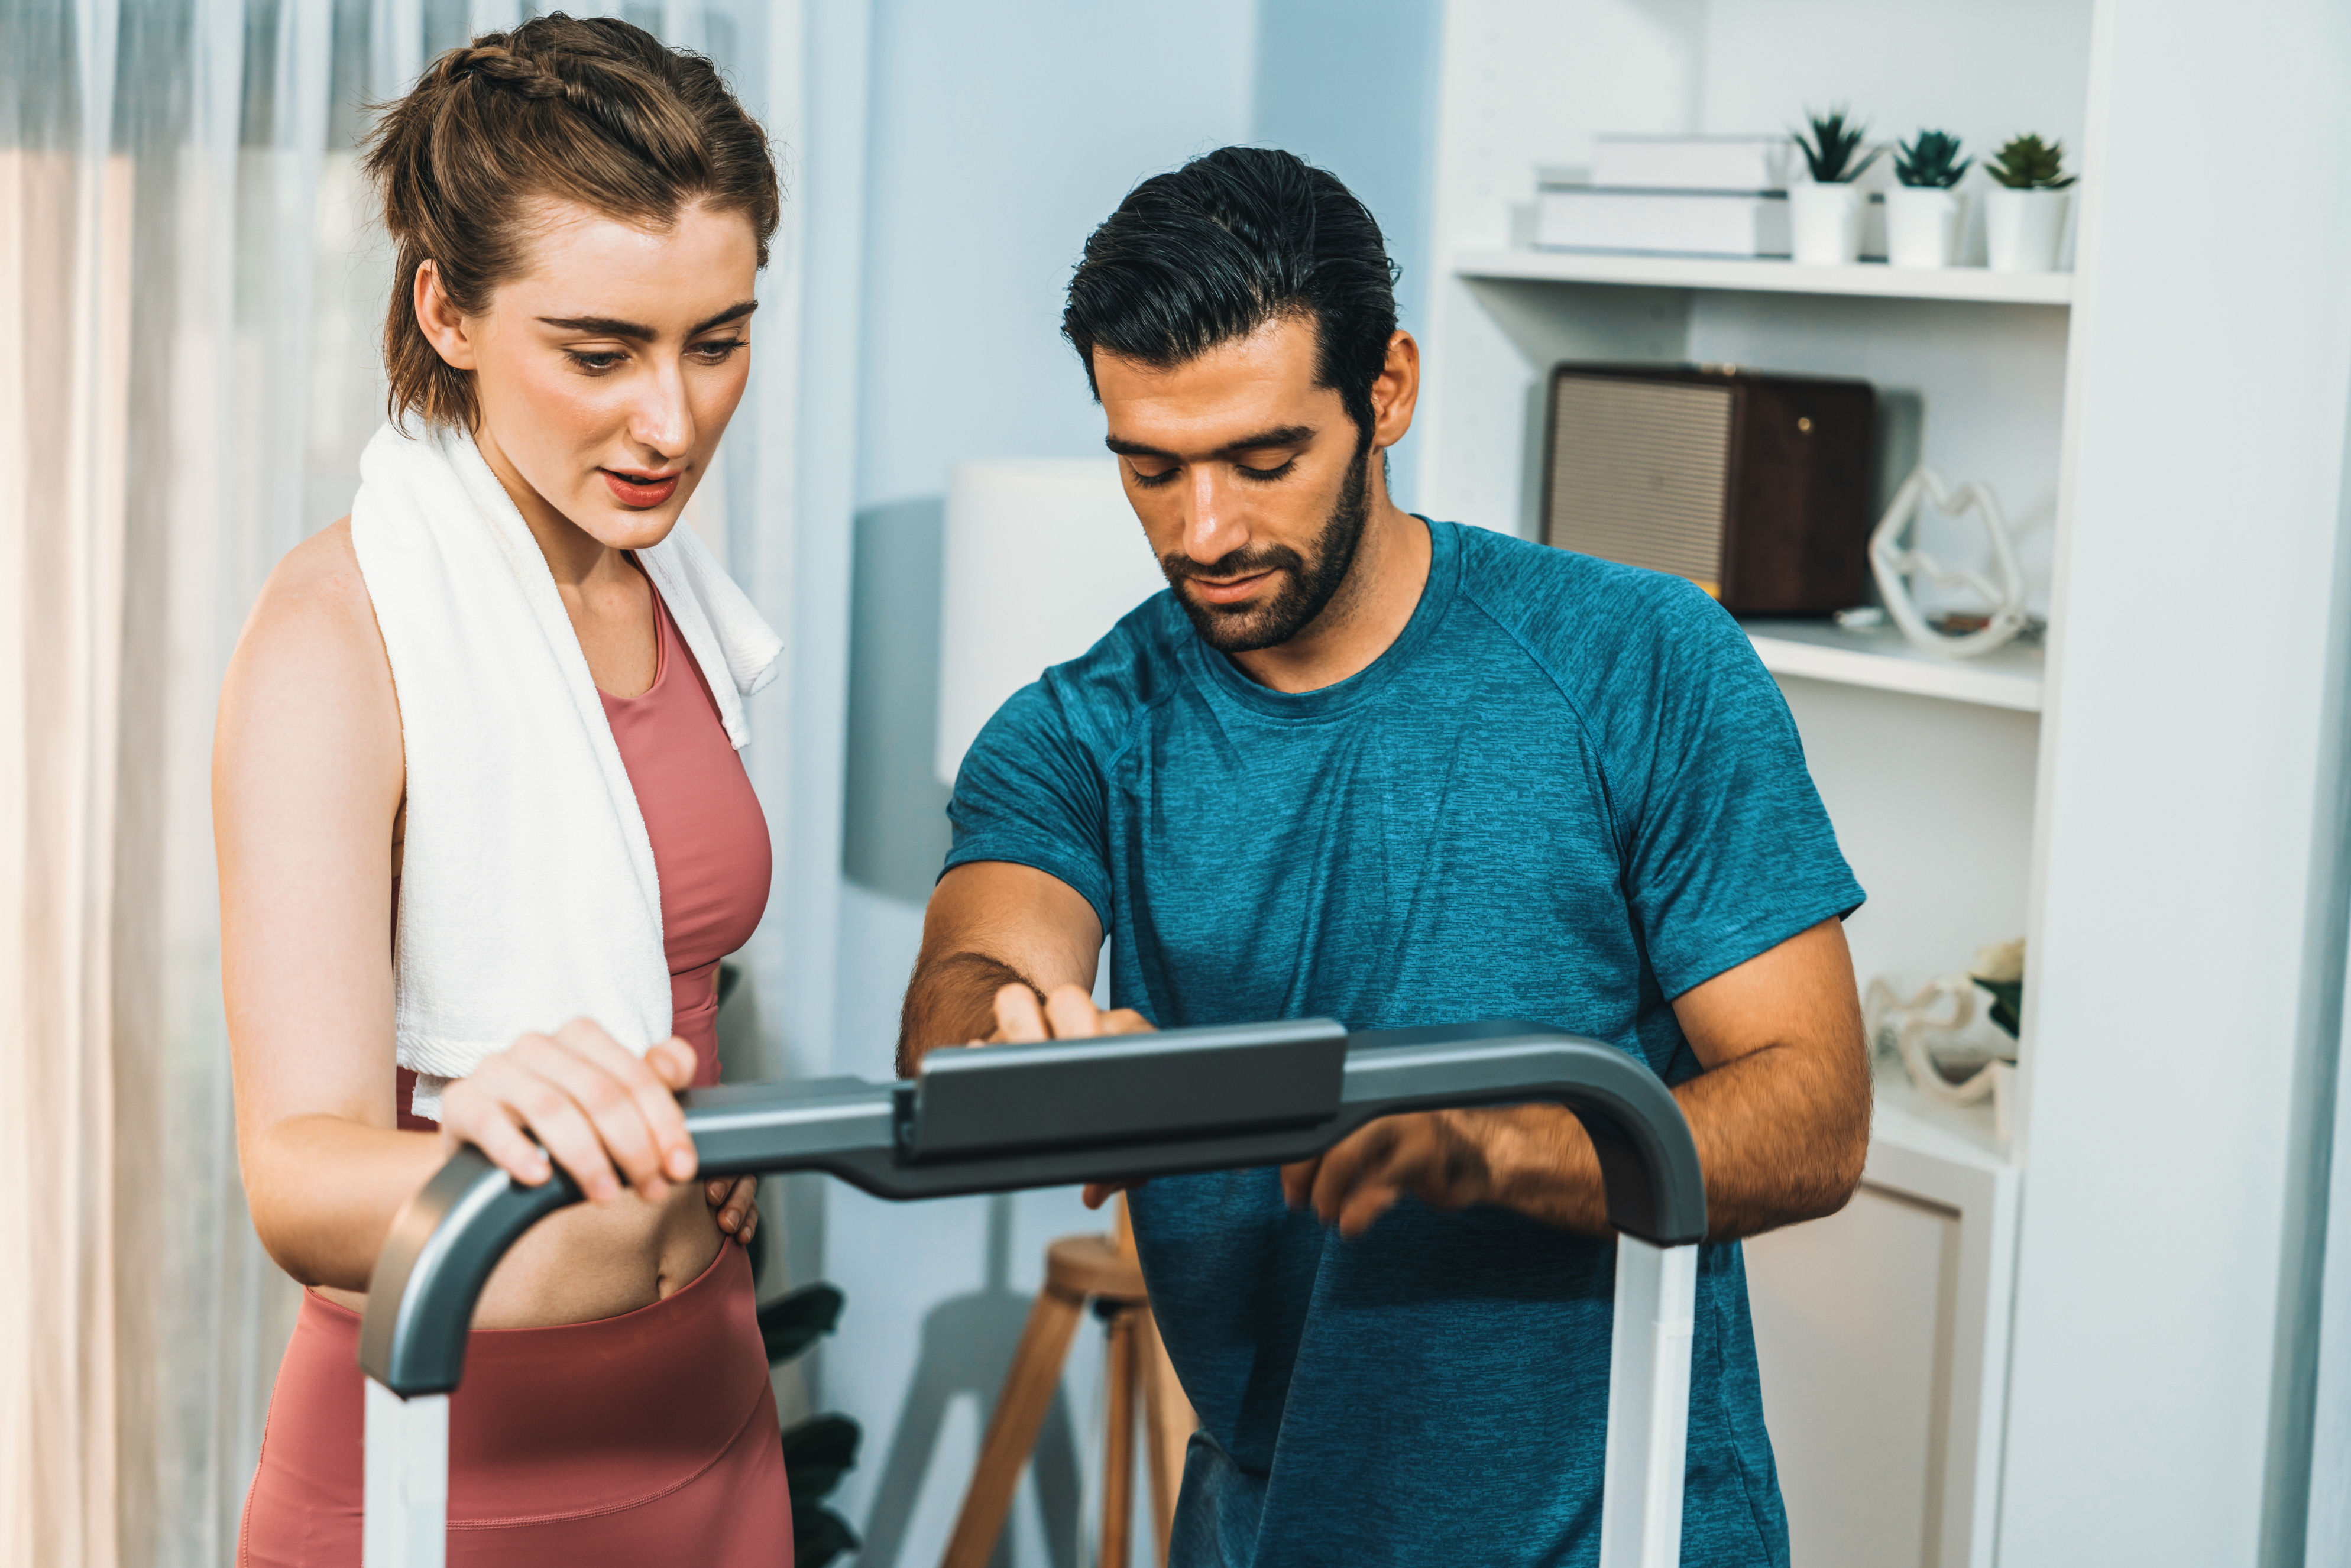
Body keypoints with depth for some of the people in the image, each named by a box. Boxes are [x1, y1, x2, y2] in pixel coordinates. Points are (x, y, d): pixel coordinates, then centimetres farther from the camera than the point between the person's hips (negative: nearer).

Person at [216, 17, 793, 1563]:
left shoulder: (674, 594, 4)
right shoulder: (338, 632, -18)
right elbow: (299, 1175, -28)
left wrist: (706, 1145, -1)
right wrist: (483, 1158, -49)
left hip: (707, 1433, 6)